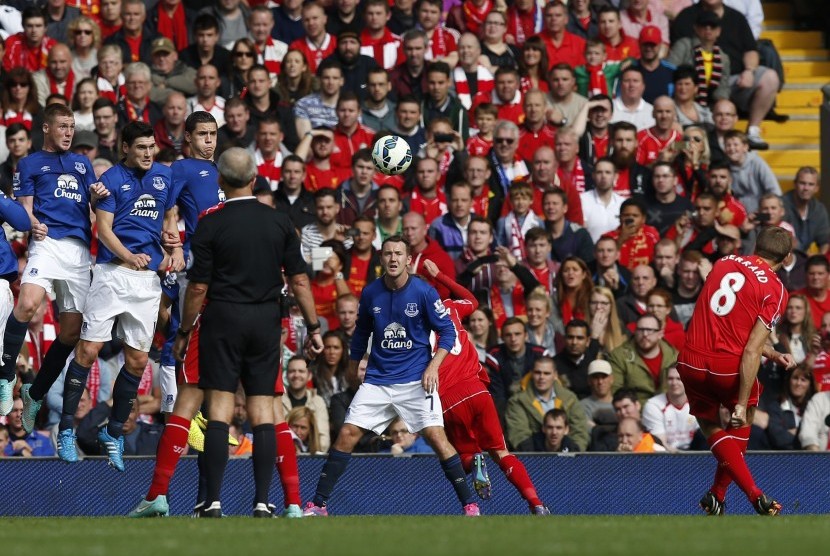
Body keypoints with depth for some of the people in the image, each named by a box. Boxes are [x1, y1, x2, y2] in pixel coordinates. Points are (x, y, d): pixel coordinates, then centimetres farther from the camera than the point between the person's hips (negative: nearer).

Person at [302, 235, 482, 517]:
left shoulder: (423, 292, -9)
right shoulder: (371, 293, 1)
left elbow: (447, 330, -3)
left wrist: (434, 365, -15)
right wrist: (353, 365, 27)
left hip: (415, 380, -3)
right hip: (377, 380, 3)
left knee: (436, 436, -15)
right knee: (347, 435, -6)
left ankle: (469, 504, -6)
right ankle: (317, 504, 1)